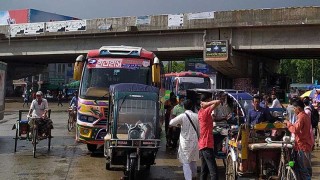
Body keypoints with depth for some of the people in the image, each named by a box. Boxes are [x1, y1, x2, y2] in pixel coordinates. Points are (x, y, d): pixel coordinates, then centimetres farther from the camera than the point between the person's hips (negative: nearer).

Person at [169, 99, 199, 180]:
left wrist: (178, 124, 12)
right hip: (194, 141, 4)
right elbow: (199, 129, 3)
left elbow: (171, 123, -6)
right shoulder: (196, 116, -4)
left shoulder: (182, 116, -12)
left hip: (185, 142, -4)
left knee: (186, 162, -2)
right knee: (193, 160, 21)